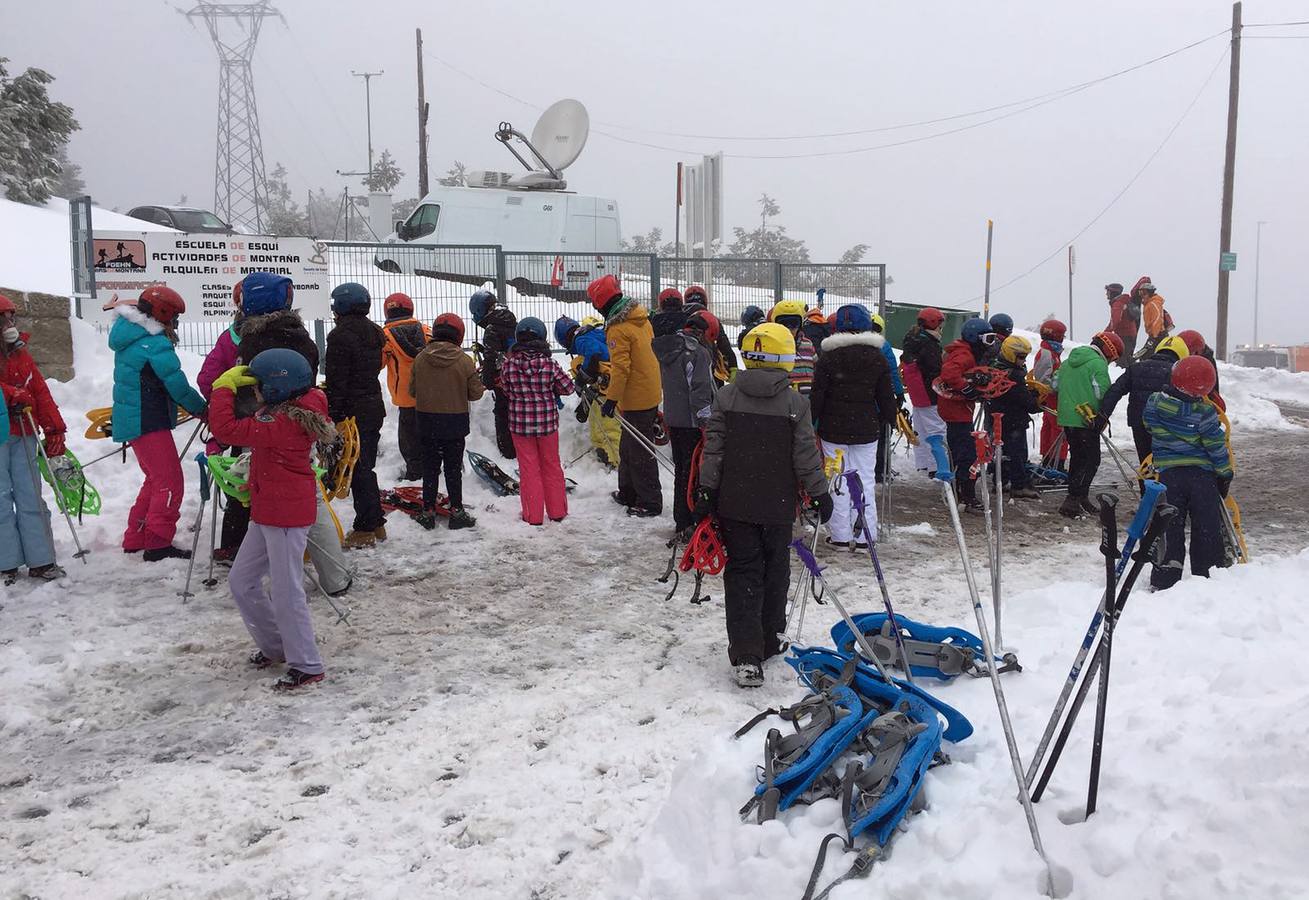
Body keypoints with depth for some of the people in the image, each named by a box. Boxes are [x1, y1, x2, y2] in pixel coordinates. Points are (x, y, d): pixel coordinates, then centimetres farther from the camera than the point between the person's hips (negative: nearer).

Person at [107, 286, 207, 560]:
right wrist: (203, 409, -4)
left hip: (132, 419, 10)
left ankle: (134, 540, 26)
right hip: (148, 423, -10)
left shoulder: (130, 337, 11)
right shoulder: (156, 345, -19)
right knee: (169, 483, -3)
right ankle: (157, 545, -1)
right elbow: (178, 386, -18)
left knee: (156, 480, 20)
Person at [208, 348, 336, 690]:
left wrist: (225, 386, -18)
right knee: (241, 581, 17)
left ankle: (307, 666, 11)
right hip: (268, 513, 11)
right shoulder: (293, 411, 6)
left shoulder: (282, 424, -25)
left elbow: (226, 428, -28)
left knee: (285, 592, -2)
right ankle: (275, 646, 31)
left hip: (287, 514, -11)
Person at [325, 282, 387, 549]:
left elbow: (336, 380, -18)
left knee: (357, 469, -3)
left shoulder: (341, 336, -15)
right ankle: (377, 523, 22)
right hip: (375, 407, 9)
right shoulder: (374, 332, 12)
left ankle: (364, 529, 1)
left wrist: (332, 415, -15)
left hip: (353, 411, -9)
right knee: (367, 466, 16)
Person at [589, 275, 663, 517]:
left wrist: (611, 399, -17)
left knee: (640, 452, -1)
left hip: (636, 400, -9)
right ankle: (628, 493, 31)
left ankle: (650, 503, 6)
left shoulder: (618, 328, -19)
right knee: (628, 447, 20)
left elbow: (621, 368, -22)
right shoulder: (641, 319, 8)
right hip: (651, 394, 9)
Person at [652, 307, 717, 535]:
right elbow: (701, 391, -20)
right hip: (692, 423, -9)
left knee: (681, 469, 17)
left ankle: (681, 521, 26)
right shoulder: (698, 352, -16)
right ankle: (690, 524, -1)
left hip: (673, 419, 9)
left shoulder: (669, 350, 12)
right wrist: (706, 422, -17)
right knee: (695, 472, -3)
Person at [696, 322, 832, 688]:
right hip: (778, 506, -1)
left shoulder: (725, 397, -4)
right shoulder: (796, 403, -9)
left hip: (735, 503, 1)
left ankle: (746, 657, -6)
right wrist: (819, 493, 6)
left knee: (743, 574, 4)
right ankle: (770, 641, 31)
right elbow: (806, 455, -6)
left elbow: (713, 449, -3)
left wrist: (706, 491, 3)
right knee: (775, 571, 17)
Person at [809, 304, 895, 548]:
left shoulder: (828, 358, -7)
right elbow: (886, 396, 4)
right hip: (867, 429, 2)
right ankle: (863, 536, 10)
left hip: (834, 428, -2)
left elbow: (817, 396, -6)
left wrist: (810, 424, 2)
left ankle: (840, 535, 9)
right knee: (865, 479, 8)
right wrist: (889, 419, 18)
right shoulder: (878, 358, 0)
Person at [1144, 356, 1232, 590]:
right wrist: (1225, 475, 5)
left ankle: (1163, 582, 7)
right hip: (1202, 474, -2)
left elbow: (1149, 428, 13)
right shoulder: (1204, 412, -16)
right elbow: (1216, 447, -7)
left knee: (1169, 529, 8)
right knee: (1207, 529, 10)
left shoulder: (1153, 404, -6)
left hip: (1168, 473, 3)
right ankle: (1209, 577, 18)